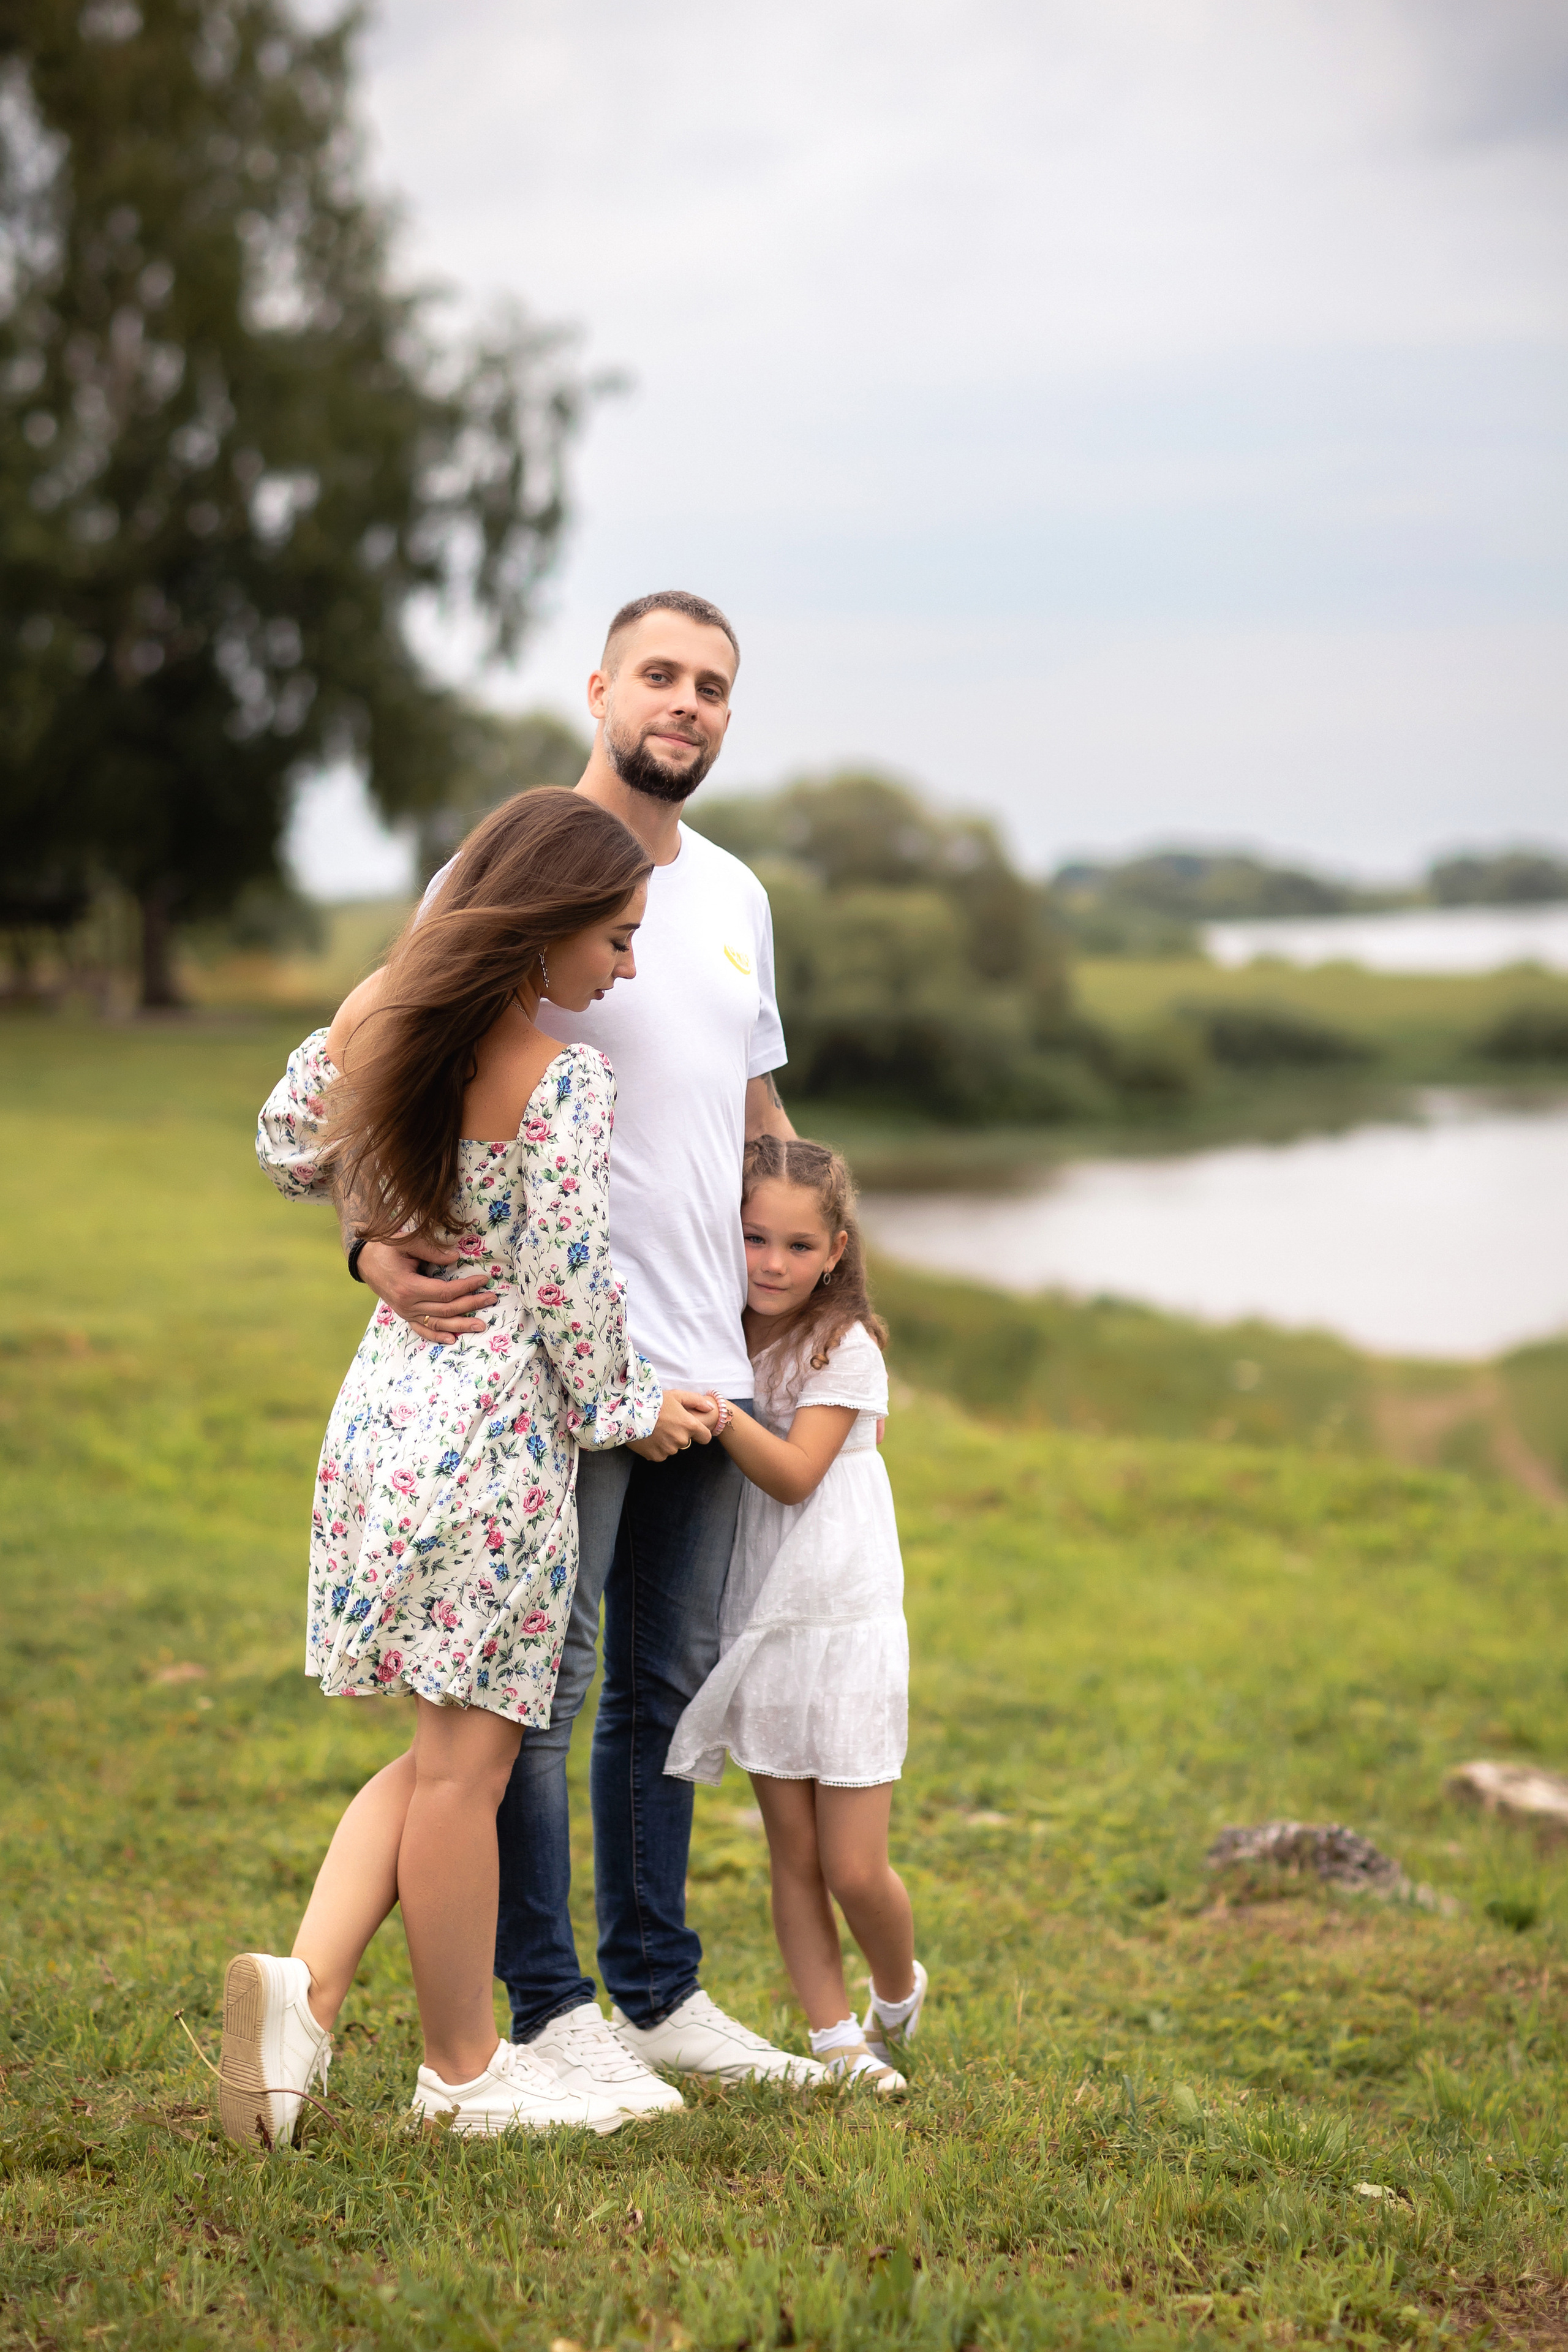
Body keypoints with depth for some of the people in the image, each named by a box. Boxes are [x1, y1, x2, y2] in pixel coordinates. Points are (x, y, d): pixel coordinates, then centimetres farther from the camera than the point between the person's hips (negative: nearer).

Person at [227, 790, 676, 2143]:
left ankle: (306, 1983, 3)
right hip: (496, 1438, -8)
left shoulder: (375, 1021, 5)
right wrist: (622, 1408, 3)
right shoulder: (565, 1084, -16)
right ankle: (464, 2072, 15)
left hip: (380, 1415, 8)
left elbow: (290, 1152, 23)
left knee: (446, 1751, 18)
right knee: (465, 1764, 3)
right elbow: (572, 1288, -14)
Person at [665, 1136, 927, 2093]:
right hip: (757, 1627, 5)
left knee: (854, 1869, -2)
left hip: (846, 1628, -5)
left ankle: (900, 1995, 26)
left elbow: (795, 1474, -19)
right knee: (792, 1854, 6)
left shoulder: (845, 1347, -10)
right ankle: (837, 2038, 17)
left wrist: (716, 1409, -31)